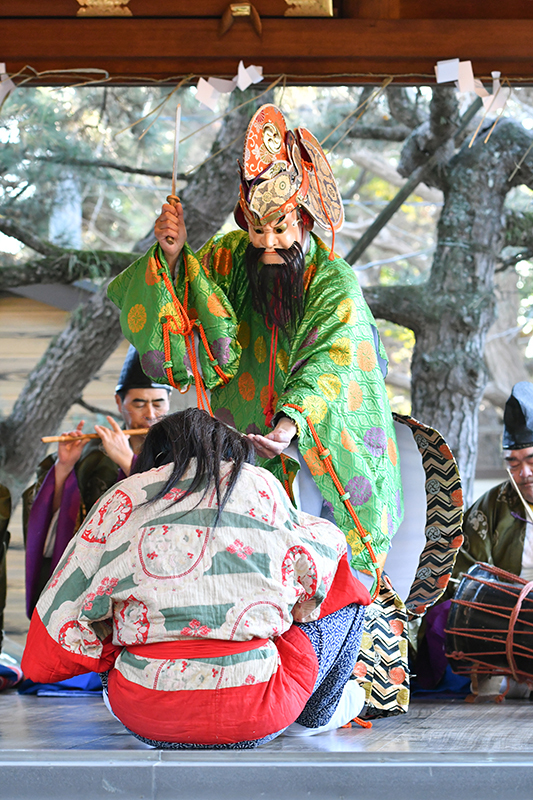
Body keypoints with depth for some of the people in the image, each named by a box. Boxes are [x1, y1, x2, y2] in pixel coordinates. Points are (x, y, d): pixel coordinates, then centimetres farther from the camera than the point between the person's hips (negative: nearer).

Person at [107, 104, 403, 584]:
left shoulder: (335, 283, -13)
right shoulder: (228, 258, -2)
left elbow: (326, 368, -25)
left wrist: (289, 427, -43)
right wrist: (172, 256, -23)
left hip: (322, 452, -2)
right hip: (240, 439, 2)